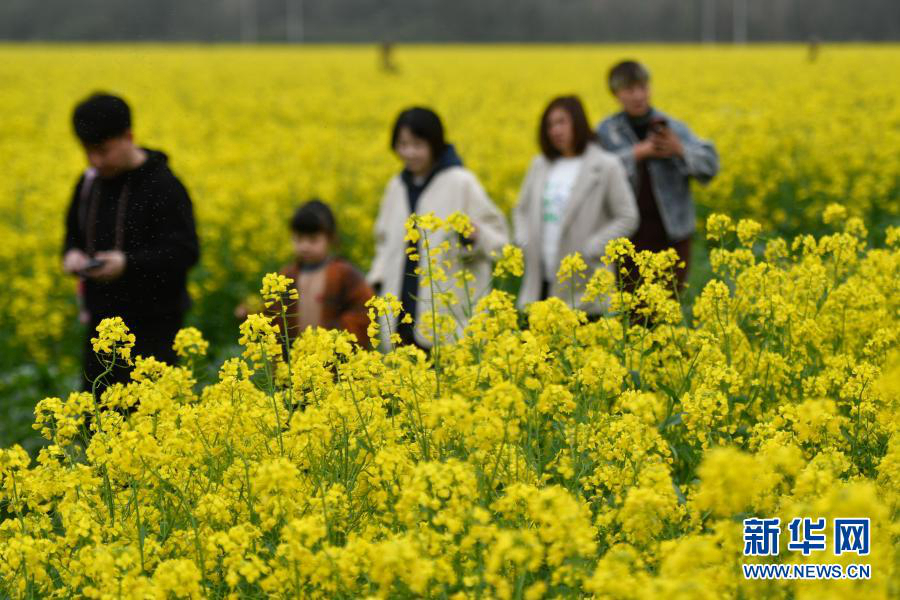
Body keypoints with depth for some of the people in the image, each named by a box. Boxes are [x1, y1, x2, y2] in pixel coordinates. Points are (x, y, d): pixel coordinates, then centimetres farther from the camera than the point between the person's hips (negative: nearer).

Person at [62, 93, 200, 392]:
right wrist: (72, 255, -5)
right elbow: (74, 233, 20)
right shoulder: (90, 182, 6)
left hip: (152, 323, -6)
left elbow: (185, 253, -17)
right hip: (102, 319, 6)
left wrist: (128, 264, -29)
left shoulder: (163, 186, -14)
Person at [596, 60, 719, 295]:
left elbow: (709, 164, -4)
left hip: (672, 232, 1)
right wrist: (638, 152, -20)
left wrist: (679, 150, -22)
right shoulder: (606, 131, 2)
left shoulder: (672, 127, 3)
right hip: (630, 232, -1)